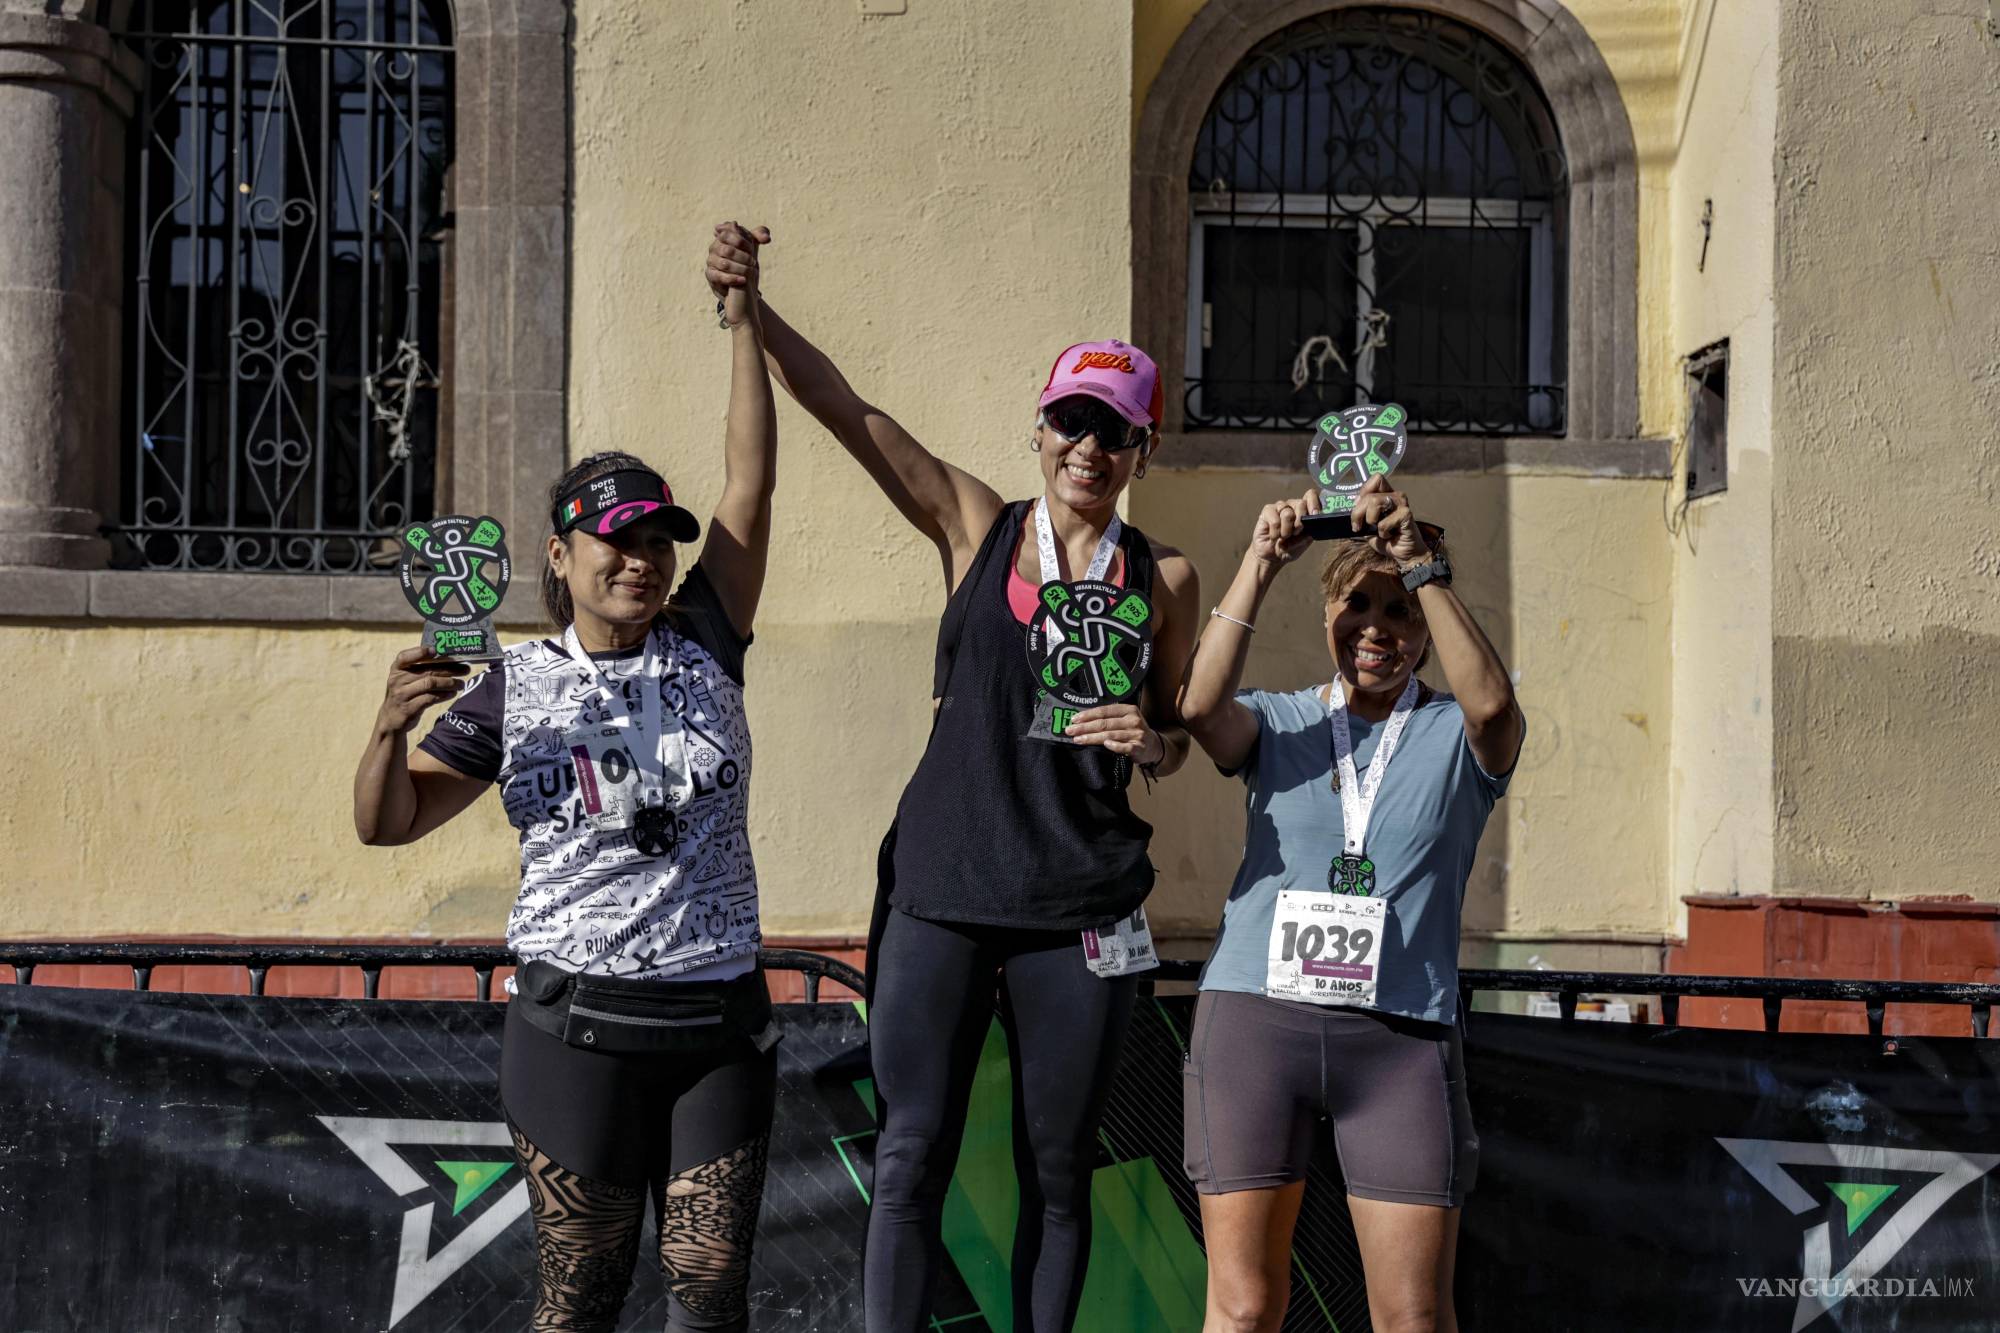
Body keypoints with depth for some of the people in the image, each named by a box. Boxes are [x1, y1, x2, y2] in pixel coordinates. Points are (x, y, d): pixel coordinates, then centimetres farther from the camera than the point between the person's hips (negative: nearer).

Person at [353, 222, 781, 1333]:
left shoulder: (703, 647, 5)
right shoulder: (517, 685, 1)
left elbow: (749, 484, -2)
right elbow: (387, 824, 2)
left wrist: (740, 318, -6)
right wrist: (393, 725, -18)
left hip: (720, 1017, 2)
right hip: (577, 1022, -2)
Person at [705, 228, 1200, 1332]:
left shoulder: (1164, 578, 6)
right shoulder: (974, 526, 4)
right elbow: (840, 407, -3)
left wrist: (1150, 740, -8)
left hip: (1080, 909, 1)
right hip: (941, 887, -1)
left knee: (1056, 1173, 9)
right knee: (911, 1159, -1)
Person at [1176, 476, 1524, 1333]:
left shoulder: (1456, 738, 9)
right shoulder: (1280, 722, 12)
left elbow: (1491, 702, -15)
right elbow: (1201, 705, -11)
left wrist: (1419, 563, -19)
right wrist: (1259, 563, -15)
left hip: (1401, 1033, 0)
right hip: (1254, 1012, 0)